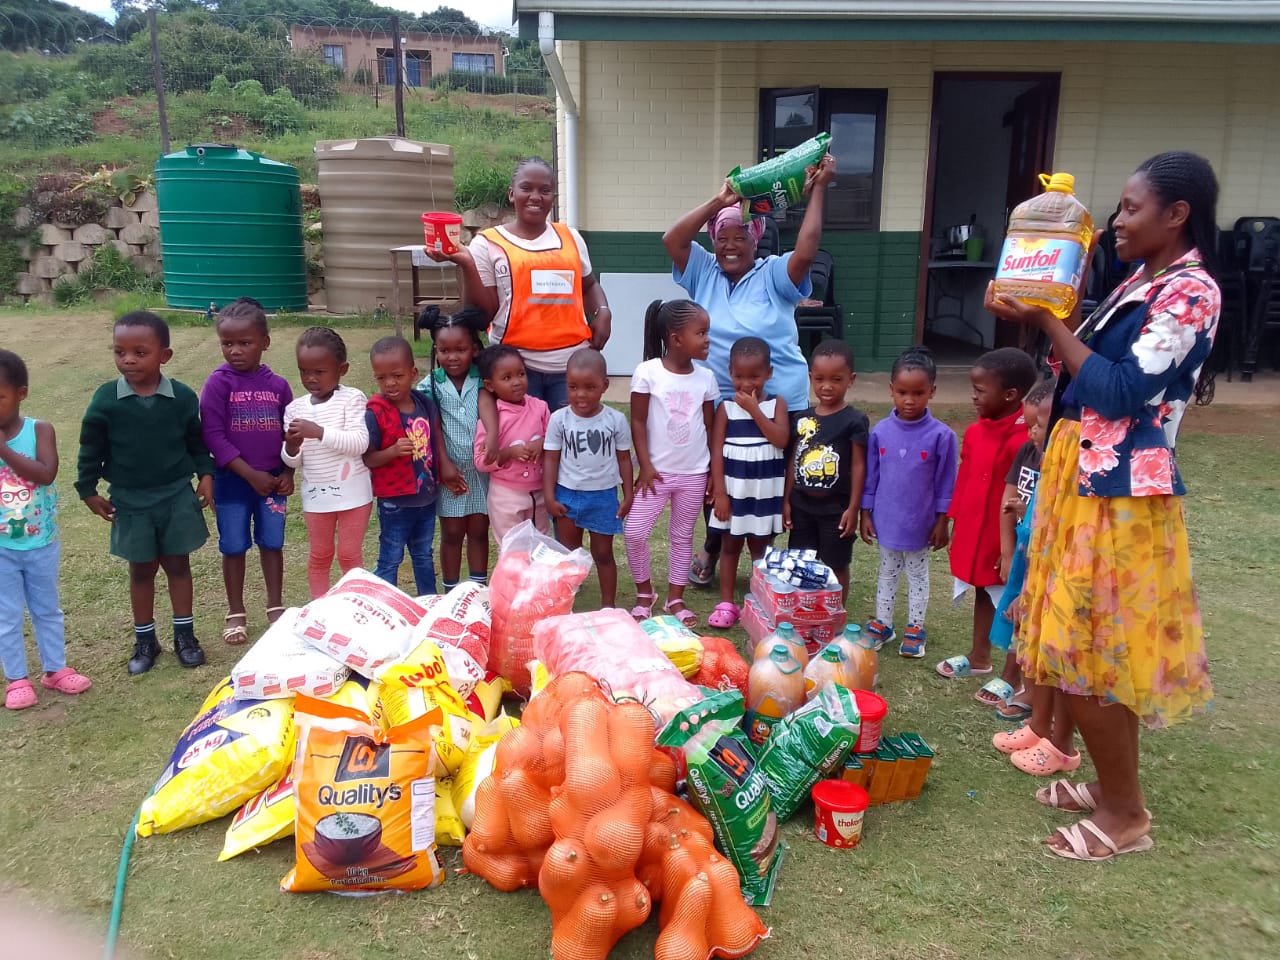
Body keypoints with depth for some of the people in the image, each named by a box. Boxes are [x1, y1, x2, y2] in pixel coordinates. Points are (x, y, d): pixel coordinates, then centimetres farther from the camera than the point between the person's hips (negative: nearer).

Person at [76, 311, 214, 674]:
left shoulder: (183, 397, -10)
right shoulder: (106, 399, -11)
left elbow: (197, 440, 4)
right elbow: (91, 448, -1)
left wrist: (206, 474, -3)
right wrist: (88, 490, 1)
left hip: (176, 494, 0)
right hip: (129, 499, 0)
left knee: (178, 563, 11)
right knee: (141, 569, 12)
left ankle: (184, 634, 24)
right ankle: (144, 640, 25)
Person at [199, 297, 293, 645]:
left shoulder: (278, 385, -1)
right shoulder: (218, 383, -10)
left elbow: (289, 433, 6)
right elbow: (213, 436, -14)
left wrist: (288, 473, -5)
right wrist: (251, 474, -16)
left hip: (273, 479, 2)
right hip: (232, 481, -2)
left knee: (272, 543, 13)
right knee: (234, 547, 9)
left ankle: (275, 607, 28)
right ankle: (235, 613, 24)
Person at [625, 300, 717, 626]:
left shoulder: (705, 377, -2)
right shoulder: (648, 372, -12)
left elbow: (708, 426, 5)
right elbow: (638, 422, -8)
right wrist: (645, 466, -10)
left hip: (694, 474, 3)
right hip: (657, 471, -2)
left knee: (682, 536, 13)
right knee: (634, 531, -2)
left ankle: (675, 598, 26)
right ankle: (644, 592, 20)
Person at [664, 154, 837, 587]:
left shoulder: (774, 275, -4)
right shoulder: (704, 273, 4)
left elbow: (806, 252, -22)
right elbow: (671, 239, -9)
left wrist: (817, 191, -19)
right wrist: (718, 202, -11)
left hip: (778, 403, -2)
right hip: (718, 403, 2)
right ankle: (712, 549, 36)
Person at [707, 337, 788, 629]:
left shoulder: (777, 404, -1)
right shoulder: (725, 407, -4)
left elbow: (781, 440, -16)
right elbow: (716, 451, -5)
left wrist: (754, 410, -19)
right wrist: (720, 492, -10)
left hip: (765, 491, 0)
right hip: (733, 489, 0)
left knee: (760, 548, 11)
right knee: (730, 546, 10)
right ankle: (727, 603, 19)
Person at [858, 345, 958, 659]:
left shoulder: (941, 435, -15)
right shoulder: (880, 431, -8)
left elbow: (945, 483, -8)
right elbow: (870, 476, 1)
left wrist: (942, 521, -6)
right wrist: (865, 513, 2)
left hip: (920, 524, -2)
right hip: (886, 520, 2)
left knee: (918, 576, 16)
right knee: (887, 573, 19)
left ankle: (915, 629, 31)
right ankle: (882, 624, 34)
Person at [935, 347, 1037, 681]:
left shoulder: (1026, 441, -24)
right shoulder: (975, 432, 2)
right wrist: (956, 527, 13)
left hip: (1005, 541, -8)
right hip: (973, 535, 8)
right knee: (982, 594, 23)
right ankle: (978, 658, 41)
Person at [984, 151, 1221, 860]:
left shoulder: (1190, 292, -14)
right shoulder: (1143, 281, 13)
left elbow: (1119, 393, -19)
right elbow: (1090, 364, 13)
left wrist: (1050, 322, -15)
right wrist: (1035, 315, 1)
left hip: (1117, 494, -9)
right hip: (1085, 479, 9)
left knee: (1087, 652, -1)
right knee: (1097, 648, 16)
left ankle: (1125, 814, 16)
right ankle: (1113, 785, 32)